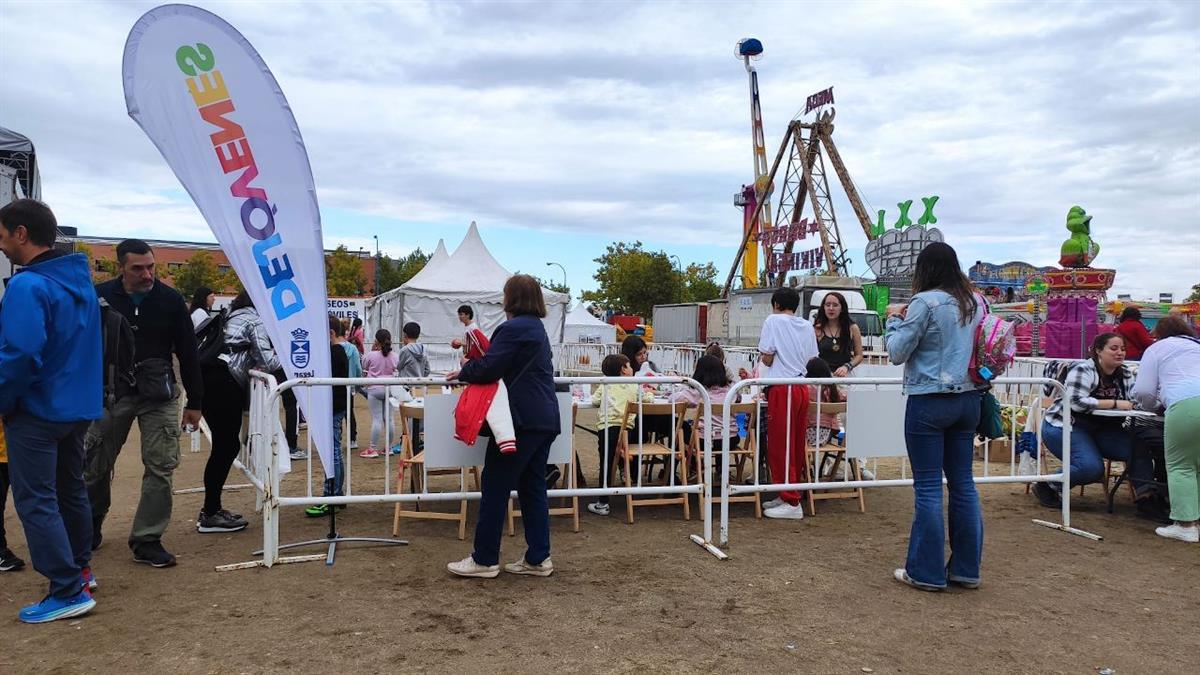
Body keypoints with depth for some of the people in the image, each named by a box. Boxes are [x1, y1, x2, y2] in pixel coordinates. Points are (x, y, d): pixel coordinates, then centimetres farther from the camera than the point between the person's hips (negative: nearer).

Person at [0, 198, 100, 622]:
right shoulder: (80, 280, 8)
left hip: (37, 412, -8)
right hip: (78, 407, 9)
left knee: (35, 501, -1)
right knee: (70, 489, 20)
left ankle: (69, 591, 0)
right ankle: (80, 569, 33)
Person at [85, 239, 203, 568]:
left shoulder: (170, 300, -2)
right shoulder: (99, 297, -3)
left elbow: (187, 353, 2)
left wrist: (194, 401, 2)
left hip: (159, 394, 0)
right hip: (111, 392, 0)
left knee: (161, 467, -3)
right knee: (96, 465, 11)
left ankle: (147, 541, 7)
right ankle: (90, 527, 35)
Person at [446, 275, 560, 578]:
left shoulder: (513, 329, -13)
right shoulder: (537, 329, 19)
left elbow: (488, 368, -20)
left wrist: (461, 372, -1)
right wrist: (472, 367, 14)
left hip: (523, 421, -10)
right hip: (545, 420, 10)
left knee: (495, 488, -1)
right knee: (533, 488, 12)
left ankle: (484, 559, 5)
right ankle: (538, 558, 15)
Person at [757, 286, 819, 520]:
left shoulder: (773, 321, -3)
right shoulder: (808, 326, 13)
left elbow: (767, 358, -7)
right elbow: (811, 360, 15)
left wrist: (764, 355, 13)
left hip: (782, 388, -7)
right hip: (802, 388, 7)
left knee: (780, 446, -2)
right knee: (797, 445, 12)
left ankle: (791, 503, -1)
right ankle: (788, 495, 21)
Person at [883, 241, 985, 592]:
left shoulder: (925, 302, -12)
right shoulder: (974, 303, 8)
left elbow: (897, 352, -9)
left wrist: (894, 319, 7)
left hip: (930, 402, -7)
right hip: (967, 399, 7)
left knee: (928, 487, 0)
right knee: (963, 483, 12)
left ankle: (926, 572, 7)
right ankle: (966, 568, 20)